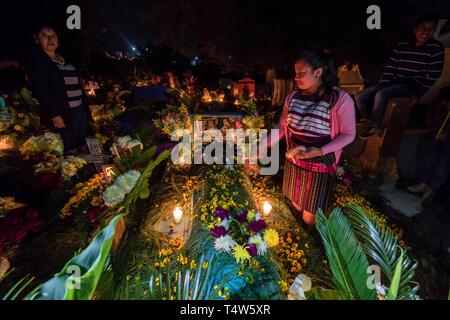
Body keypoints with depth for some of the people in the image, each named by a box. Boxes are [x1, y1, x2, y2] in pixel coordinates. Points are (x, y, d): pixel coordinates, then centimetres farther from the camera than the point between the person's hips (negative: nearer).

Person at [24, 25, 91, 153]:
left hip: (80, 110, 7)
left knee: (83, 147, 8)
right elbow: (40, 90, -11)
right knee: (70, 151, -7)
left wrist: (86, 110, 11)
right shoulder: (35, 59, -1)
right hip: (61, 114, -7)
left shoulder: (63, 59, 19)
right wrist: (54, 114, -19)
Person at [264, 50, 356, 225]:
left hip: (320, 166, -5)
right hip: (293, 162, 5)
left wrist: (319, 151, -24)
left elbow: (348, 134, -11)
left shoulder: (340, 99, -16)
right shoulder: (293, 97, 0)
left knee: (309, 218, 9)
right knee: (296, 207, 22)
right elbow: (282, 126, 9)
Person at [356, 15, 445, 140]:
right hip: (394, 82, 5)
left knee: (381, 94, -34)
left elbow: (433, 76, -4)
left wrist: (421, 93, -10)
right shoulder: (402, 45, 7)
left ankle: (375, 126, -15)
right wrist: (383, 85, -7)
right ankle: (366, 119, 14)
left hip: (413, 86, -5)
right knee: (360, 97, -11)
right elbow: (389, 68, 5)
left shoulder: (436, 48, -2)